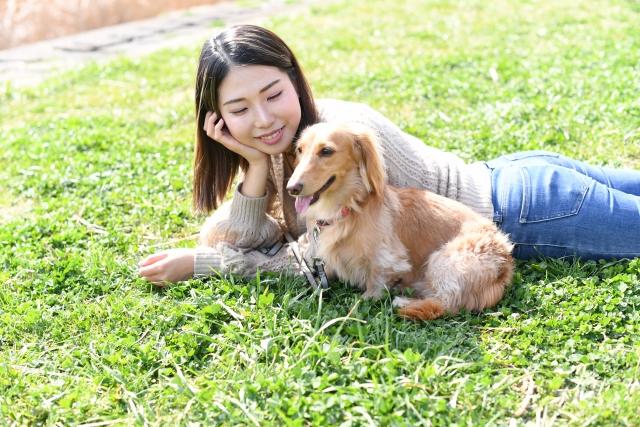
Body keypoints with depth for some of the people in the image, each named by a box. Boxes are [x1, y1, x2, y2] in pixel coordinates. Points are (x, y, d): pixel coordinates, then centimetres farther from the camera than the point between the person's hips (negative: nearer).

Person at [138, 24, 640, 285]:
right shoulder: (283, 140, -7)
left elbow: (314, 261, -25)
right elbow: (245, 243, -7)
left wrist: (197, 263, -21)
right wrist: (256, 167, -23)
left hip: (522, 210, -7)